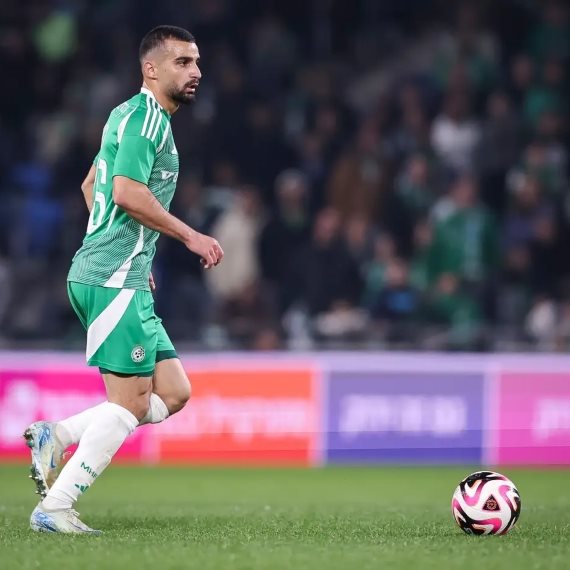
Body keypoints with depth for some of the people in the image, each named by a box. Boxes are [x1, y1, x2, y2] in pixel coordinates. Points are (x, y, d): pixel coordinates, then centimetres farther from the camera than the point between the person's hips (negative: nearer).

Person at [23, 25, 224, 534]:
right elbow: (128, 192, -22)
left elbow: (90, 185, 31)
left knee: (173, 393, 7)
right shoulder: (146, 116, -10)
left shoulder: (132, 115, 21)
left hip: (123, 278, 10)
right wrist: (189, 236, -14)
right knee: (131, 402, -9)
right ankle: (55, 508, -6)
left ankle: (56, 435, 6)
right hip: (112, 279, -10)